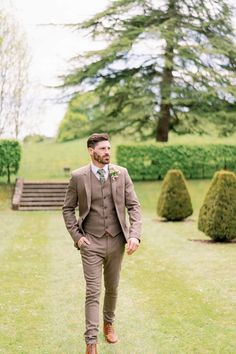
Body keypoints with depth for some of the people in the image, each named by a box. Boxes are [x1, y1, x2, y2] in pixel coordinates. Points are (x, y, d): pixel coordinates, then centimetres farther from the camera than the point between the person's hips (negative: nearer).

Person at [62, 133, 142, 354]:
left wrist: (134, 235, -12)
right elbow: (68, 209, 4)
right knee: (93, 292, -5)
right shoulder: (78, 177, -6)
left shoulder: (121, 173, -1)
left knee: (112, 288, 16)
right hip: (91, 242, -2)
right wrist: (76, 236, -6)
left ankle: (109, 323, 40)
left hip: (116, 241, 2)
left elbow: (134, 206, 0)